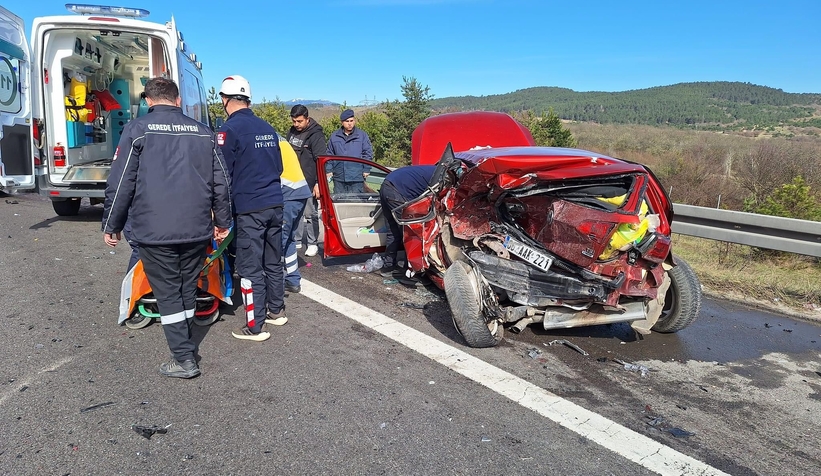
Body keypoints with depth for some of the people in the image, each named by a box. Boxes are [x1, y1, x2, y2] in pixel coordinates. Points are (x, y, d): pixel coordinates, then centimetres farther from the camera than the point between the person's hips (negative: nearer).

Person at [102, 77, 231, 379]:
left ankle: (184, 359, 6)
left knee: (168, 294, 4)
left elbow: (120, 183, -4)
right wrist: (222, 221, 19)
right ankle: (183, 346, 29)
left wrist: (111, 225, 6)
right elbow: (220, 182, 10)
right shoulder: (202, 132, 9)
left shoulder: (138, 130, -2)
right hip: (196, 229, 4)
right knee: (187, 290, 17)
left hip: (154, 230, -4)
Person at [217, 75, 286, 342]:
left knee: (250, 267, -1)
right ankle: (276, 311, 30)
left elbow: (222, 173, -10)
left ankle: (255, 326, 5)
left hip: (249, 208, -7)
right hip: (275, 203, 7)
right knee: (273, 261, 17)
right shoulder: (267, 128, 11)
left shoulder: (229, 130, -10)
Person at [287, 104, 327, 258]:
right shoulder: (292, 131, 10)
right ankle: (296, 240, 21)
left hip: (309, 182, -6)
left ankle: (313, 243, 10)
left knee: (310, 213, 0)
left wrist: (318, 183, -18)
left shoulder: (316, 135, -11)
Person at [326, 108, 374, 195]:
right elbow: (329, 154, 13)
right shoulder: (334, 136, 9)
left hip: (357, 178, -2)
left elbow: (368, 153, 3)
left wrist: (366, 169, -3)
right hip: (339, 178, 2)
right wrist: (328, 170, 6)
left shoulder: (362, 135, 3)